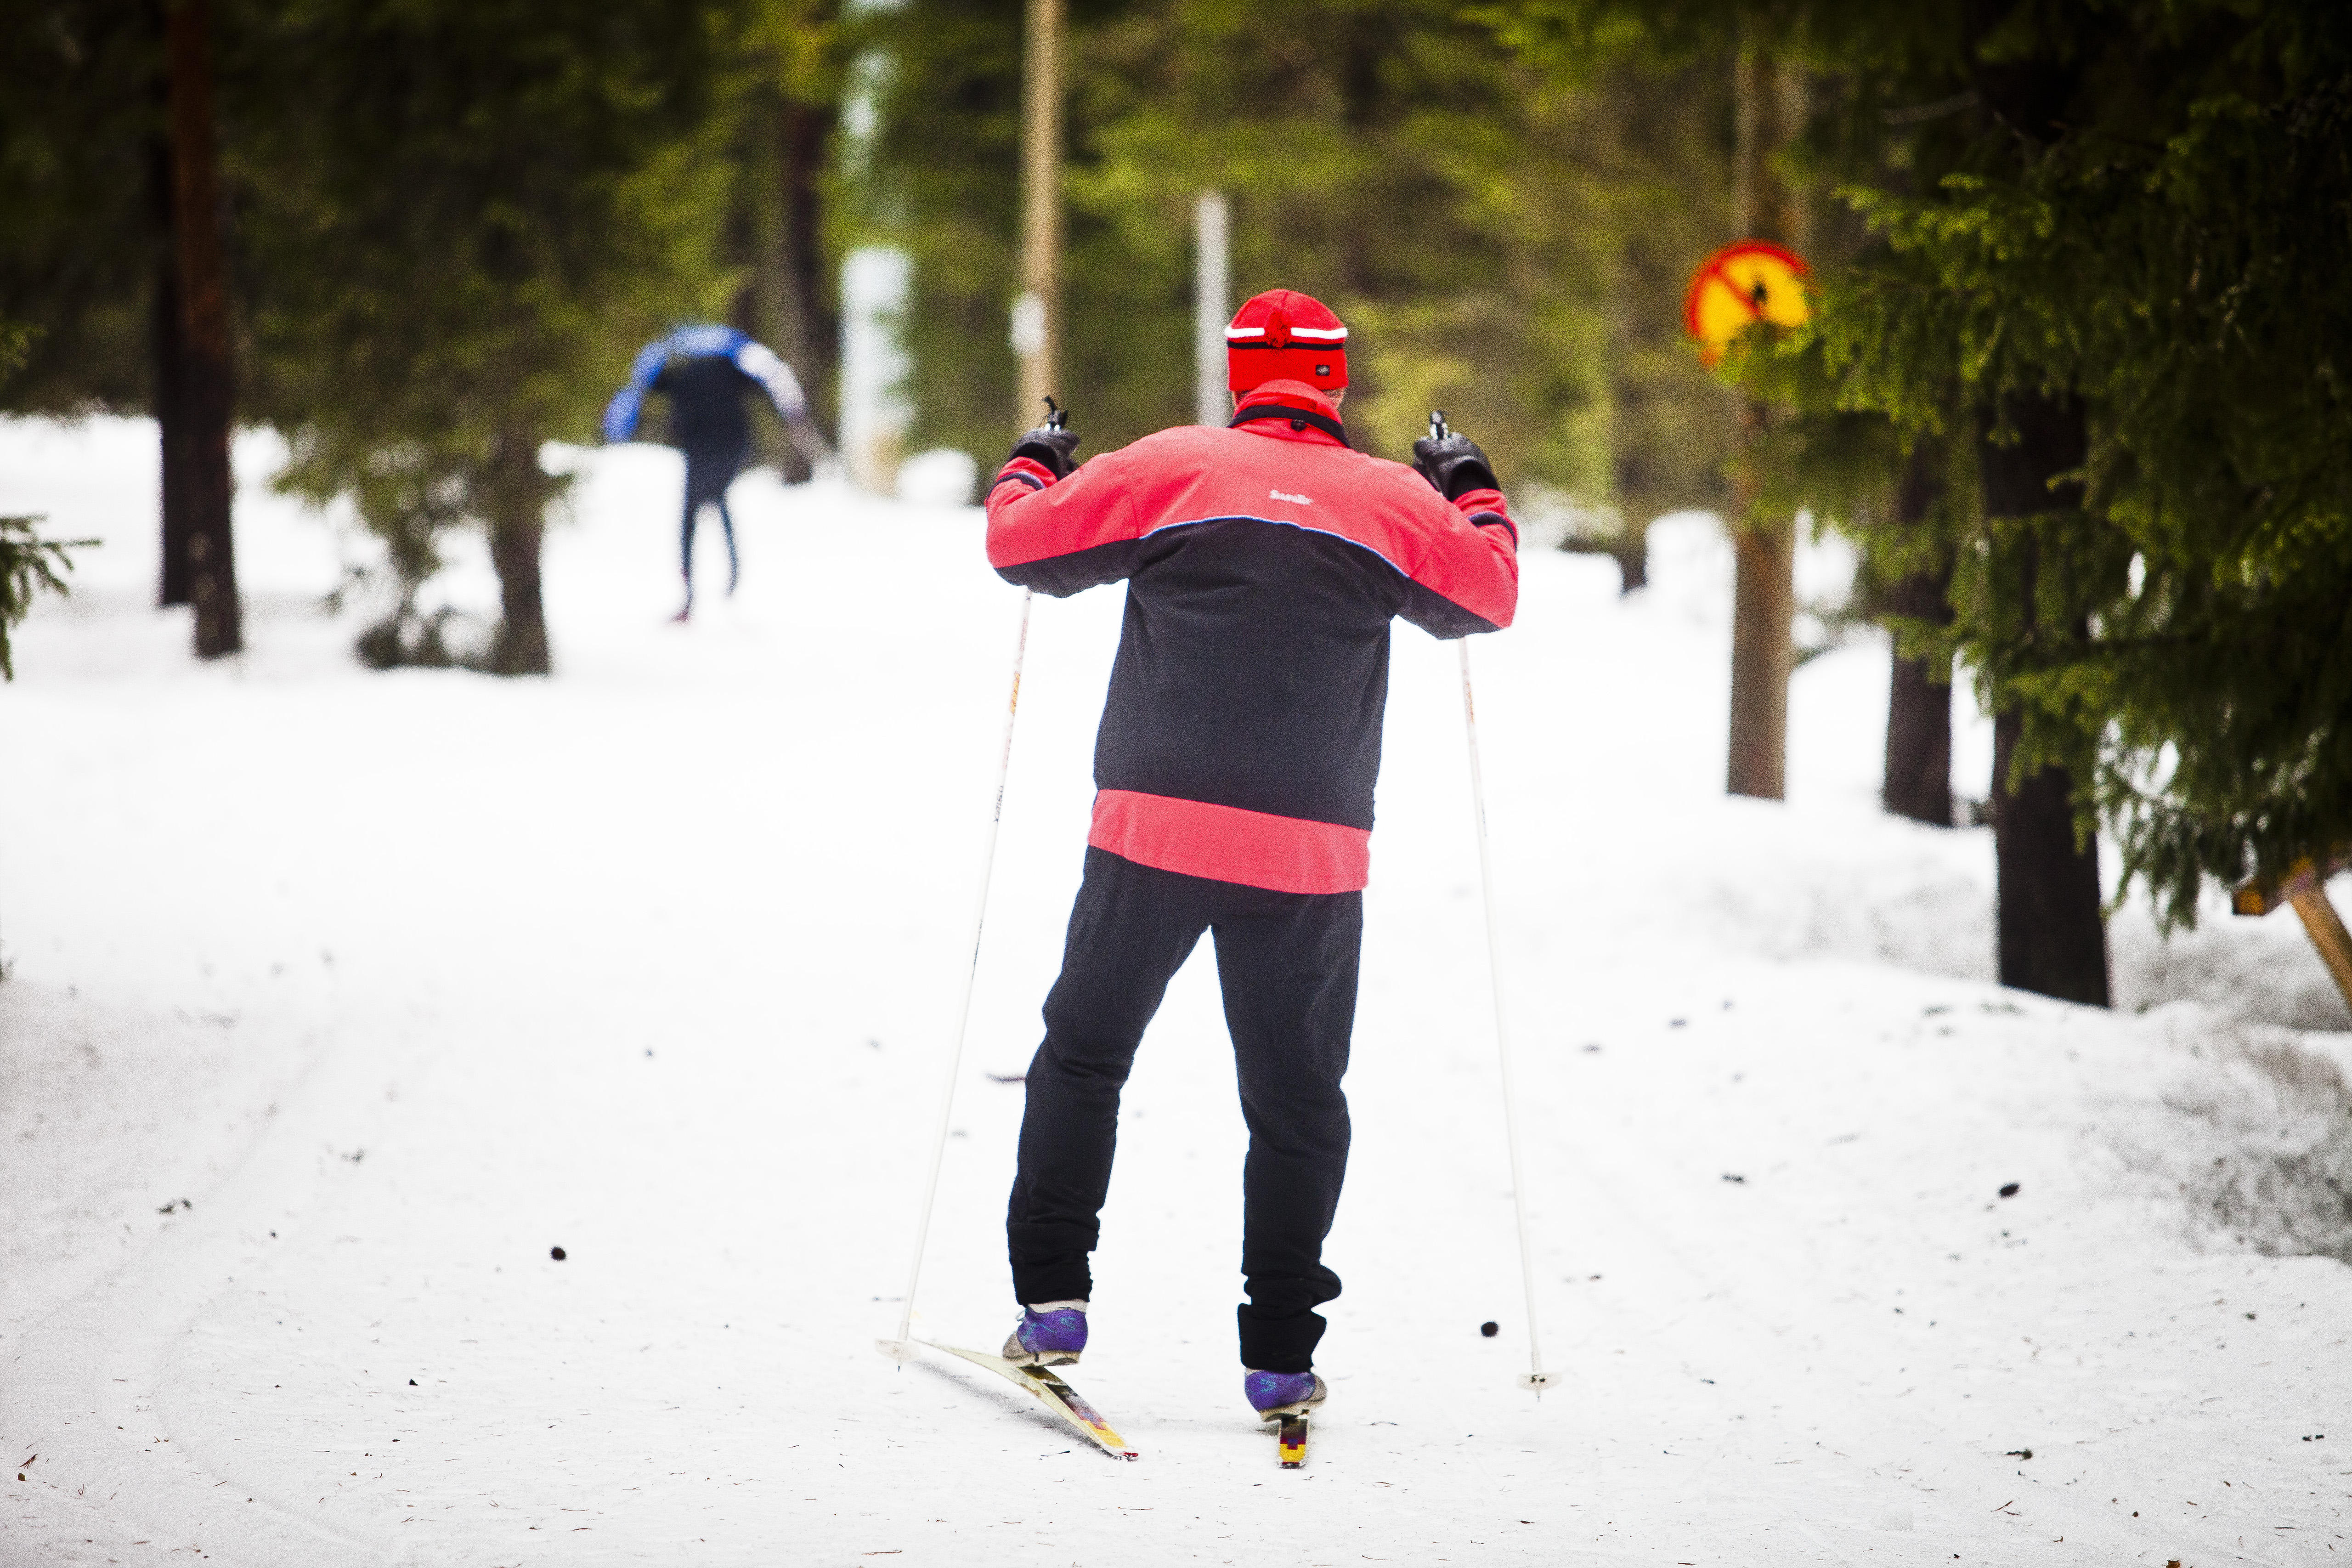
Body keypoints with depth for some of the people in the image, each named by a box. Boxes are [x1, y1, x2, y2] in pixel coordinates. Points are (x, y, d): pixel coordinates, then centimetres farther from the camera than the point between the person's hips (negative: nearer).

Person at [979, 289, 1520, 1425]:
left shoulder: (1165, 470, 0)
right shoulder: (1393, 501, 4)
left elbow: (1023, 544, 7)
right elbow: (1486, 596, 20)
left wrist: (1029, 470, 28)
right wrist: (1476, 497, 38)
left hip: (1154, 828, 0)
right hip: (1310, 852, 1)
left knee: (1082, 1057, 15)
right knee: (1296, 1103, 9)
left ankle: (1052, 1296, 7)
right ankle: (1279, 1355, 6)